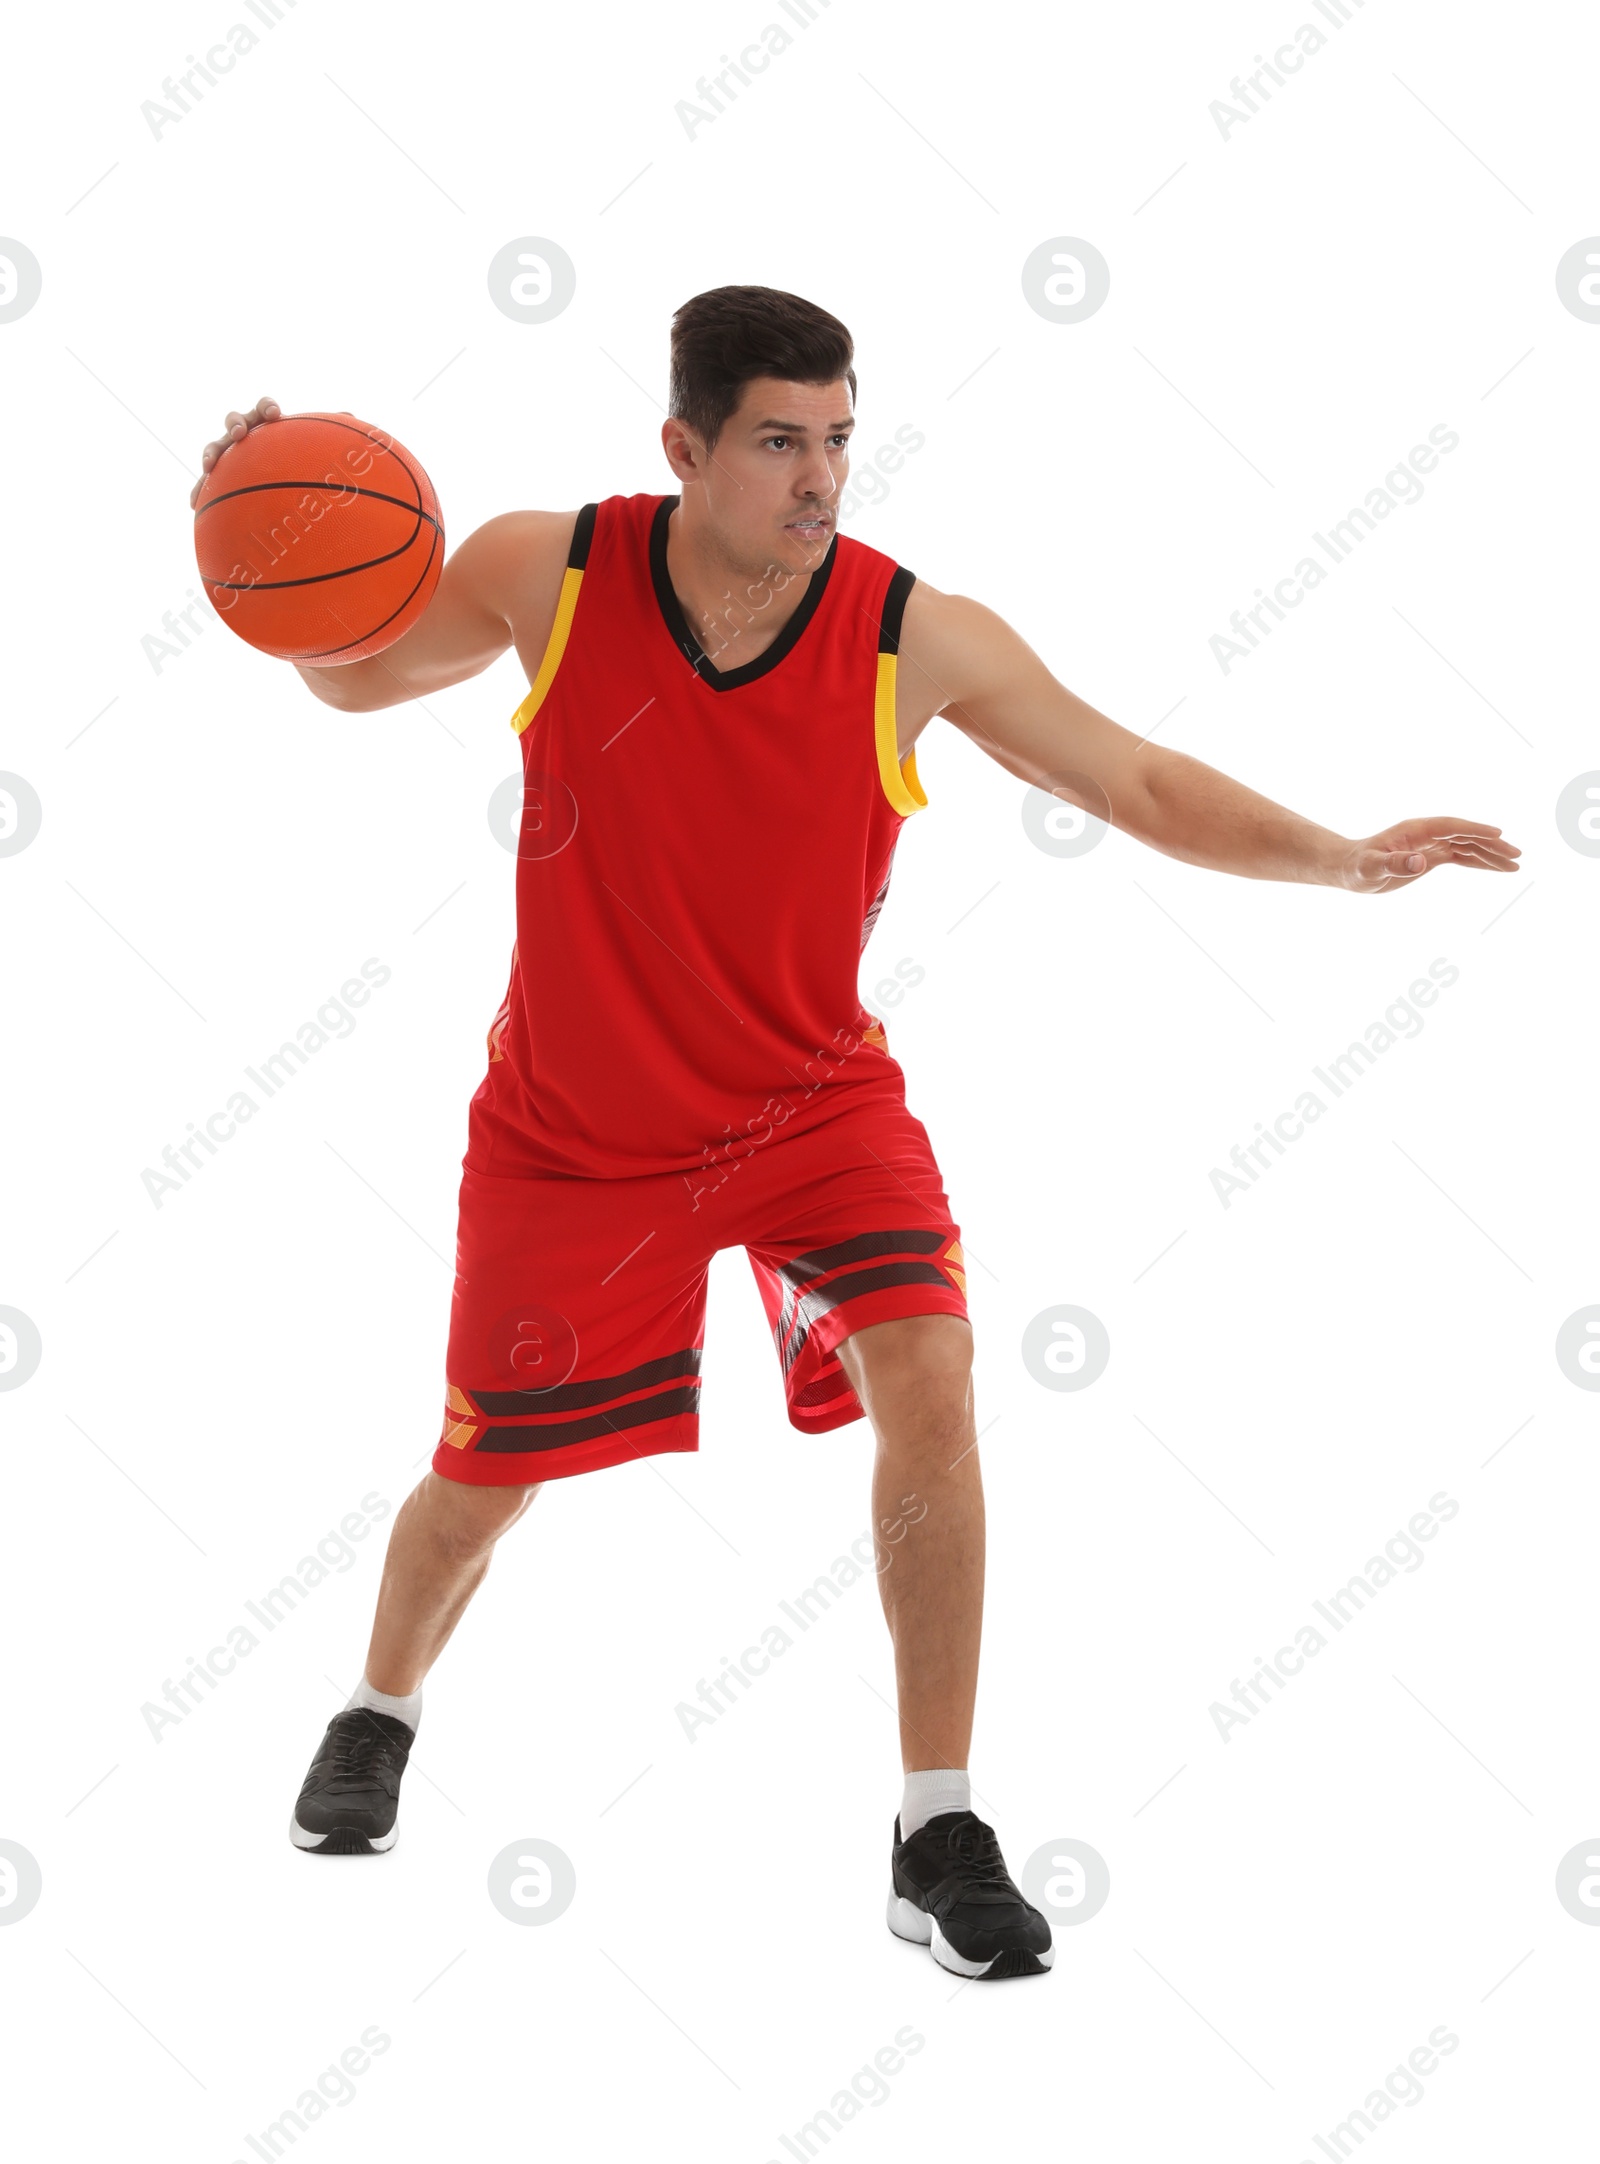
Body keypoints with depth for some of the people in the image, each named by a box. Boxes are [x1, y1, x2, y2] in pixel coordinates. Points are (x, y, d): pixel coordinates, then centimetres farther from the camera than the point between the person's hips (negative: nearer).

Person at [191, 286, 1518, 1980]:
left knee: (928, 1376, -24)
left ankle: (938, 1834, -11)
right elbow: (357, 674, 2)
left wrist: (1340, 858, -25)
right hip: (573, 1125, 1)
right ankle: (380, 1714, 46)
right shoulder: (548, 573, -15)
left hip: (811, 1099, 0)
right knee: (480, 1478, 11)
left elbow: (1140, 781, -11)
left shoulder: (920, 640, -17)